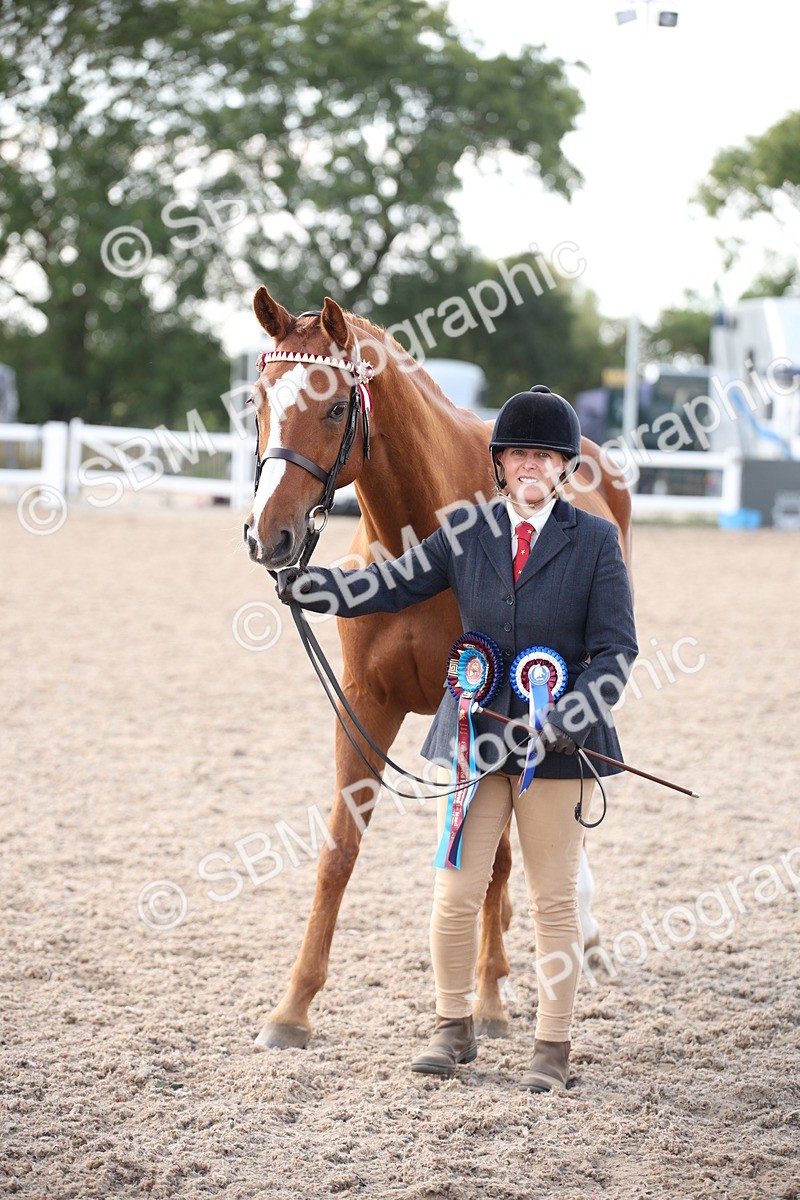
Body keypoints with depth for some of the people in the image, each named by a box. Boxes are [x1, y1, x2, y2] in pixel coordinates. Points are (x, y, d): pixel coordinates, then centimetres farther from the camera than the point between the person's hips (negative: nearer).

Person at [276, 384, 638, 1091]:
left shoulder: (595, 541, -1)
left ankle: (553, 1046, 17)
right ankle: (454, 1028, 23)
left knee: (554, 900, 6)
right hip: (474, 735, 2)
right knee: (456, 893, 4)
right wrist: (300, 585, -13)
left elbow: (616, 649, -5)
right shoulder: (466, 531, 6)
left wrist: (567, 722, -19)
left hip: (558, 741, -2)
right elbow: (392, 586, 2)